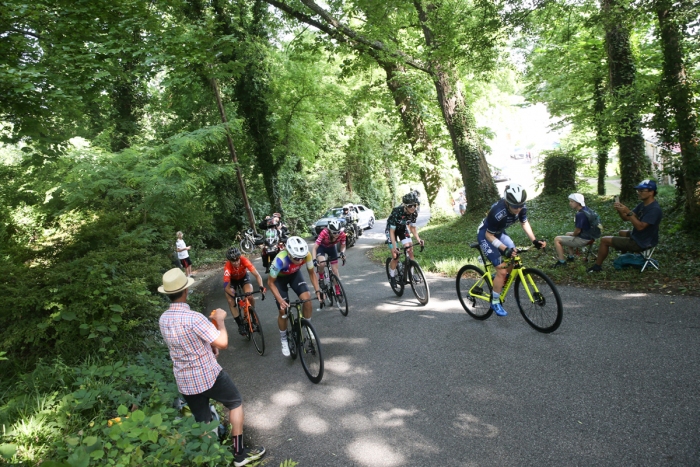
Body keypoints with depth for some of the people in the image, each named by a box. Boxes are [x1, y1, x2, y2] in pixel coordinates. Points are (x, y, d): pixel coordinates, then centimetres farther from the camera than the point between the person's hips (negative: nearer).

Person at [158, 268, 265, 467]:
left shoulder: (163, 319, -3)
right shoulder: (194, 318, -27)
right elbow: (222, 343, -24)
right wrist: (220, 320, -10)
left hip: (185, 382, 6)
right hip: (209, 376, -6)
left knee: (201, 422, 19)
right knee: (235, 402, 17)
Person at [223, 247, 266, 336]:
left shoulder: (244, 260, -36)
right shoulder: (227, 266, -38)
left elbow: (257, 275, -39)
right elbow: (226, 286, -38)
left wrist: (261, 287, -56)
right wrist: (234, 295, -55)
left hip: (244, 277, 0)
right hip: (232, 280, 0)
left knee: (250, 297, -23)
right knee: (231, 301, -19)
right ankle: (240, 324, -5)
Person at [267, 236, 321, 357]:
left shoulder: (306, 254, -33)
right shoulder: (280, 260, -42)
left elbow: (311, 273, -13)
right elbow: (270, 282, -27)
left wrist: (317, 290, -23)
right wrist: (280, 300, -35)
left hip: (294, 274, 3)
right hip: (279, 277, -3)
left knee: (307, 298, -18)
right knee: (283, 310, -4)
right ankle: (284, 341, 19)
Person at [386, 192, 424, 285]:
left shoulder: (414, 213, -22)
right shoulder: (396, 212, -37)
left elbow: (413, 228, -6)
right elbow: (392, 231, -33)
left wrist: (418, 239, -22)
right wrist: (394, 247, -40)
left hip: (403, 228, 4)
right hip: (391, 229, -4)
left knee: (410, 251, -10)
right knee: (396, 256, -9)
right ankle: (392, 277, 11)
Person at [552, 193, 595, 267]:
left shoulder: (580, 214, -27)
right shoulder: (585, 209, 3)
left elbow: (577, 231, -24)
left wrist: (572, 234, -2)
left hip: (583, 239, -10)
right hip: (588, 236, 10)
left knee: (557, 239, -7)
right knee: (567, 234, 35)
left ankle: (562, 262, -1)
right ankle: (570, 257, 36)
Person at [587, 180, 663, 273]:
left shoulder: (654, 209, -24)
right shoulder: (642, 204, 5)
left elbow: (640, 226, -31)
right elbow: (626, 218, 3)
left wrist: (628, 212, -35)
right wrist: (619, 210, -17)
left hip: (641, 243, -11)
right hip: (638, 236, 11)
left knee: (604, 240, -11)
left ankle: (597, 266, 2)